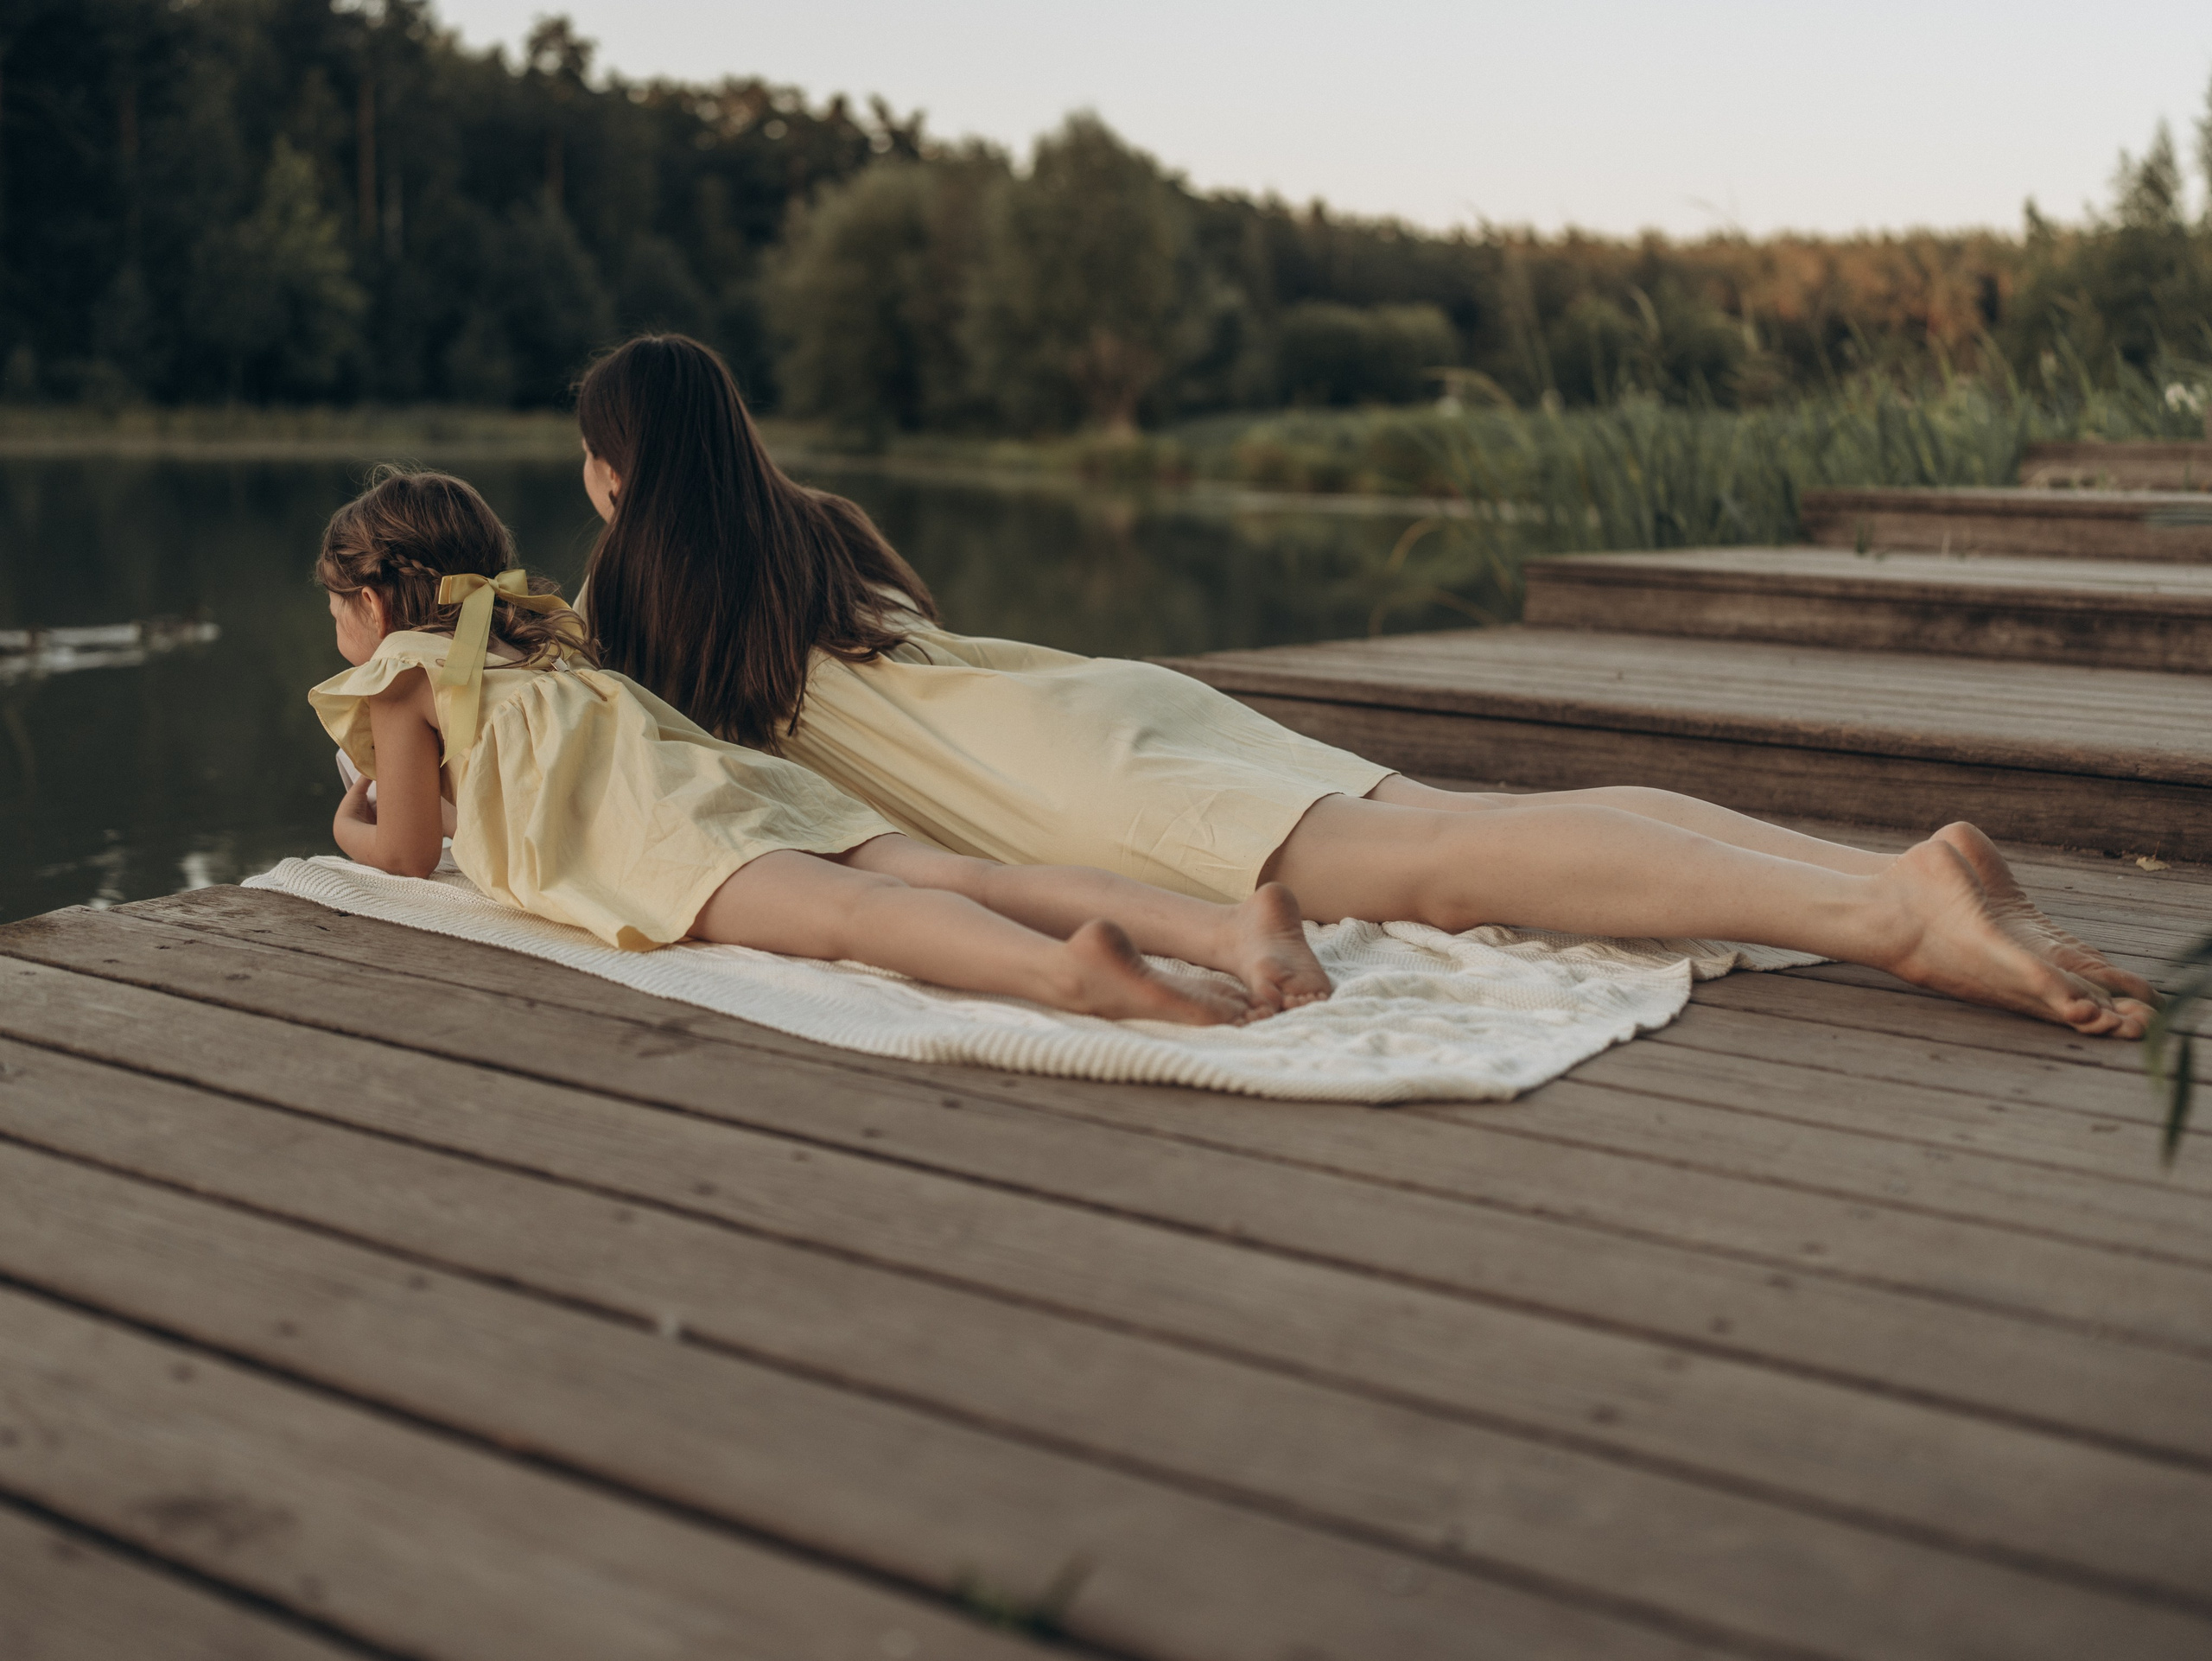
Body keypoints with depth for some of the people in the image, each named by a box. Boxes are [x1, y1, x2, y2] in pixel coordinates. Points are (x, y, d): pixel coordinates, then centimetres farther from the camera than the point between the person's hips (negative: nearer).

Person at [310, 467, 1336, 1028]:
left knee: (849, 914, -34)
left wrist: (352, 829, 44)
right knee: (961, 880, -16)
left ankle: (1063, 968, -63)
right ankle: (1227, 927, -38)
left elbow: (410, 852, 21)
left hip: (647, 826, -6)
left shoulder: (404, 669, 21)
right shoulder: (535, 640, 43)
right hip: (731, 777, 6)